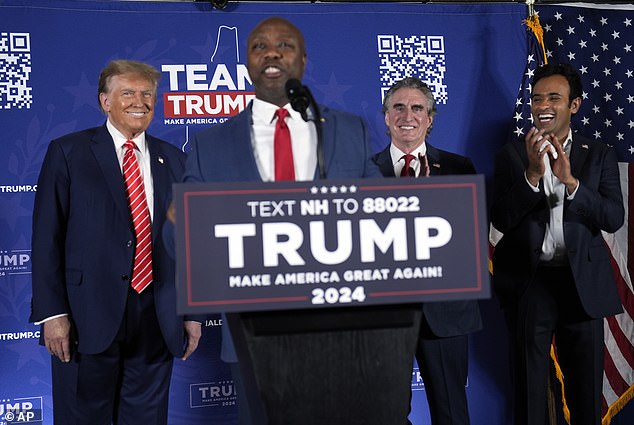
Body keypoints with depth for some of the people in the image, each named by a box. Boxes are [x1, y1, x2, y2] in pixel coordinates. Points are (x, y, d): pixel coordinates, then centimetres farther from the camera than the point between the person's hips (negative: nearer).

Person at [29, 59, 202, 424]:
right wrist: (52, 312, -11)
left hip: (158, 321, 3)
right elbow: (47, 239, -4)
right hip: (87, 317, -3)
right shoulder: (68, 152, 1)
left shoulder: (174, 160, 10)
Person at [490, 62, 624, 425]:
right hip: (529, 282, -1)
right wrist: (532, 173, -19)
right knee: (530, 390, 9)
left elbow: (614, 218, -6)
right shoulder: (512, 155, 3)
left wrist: (570, 180, -19)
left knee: (587, 392, 9)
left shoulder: (600, 156, 6)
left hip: (583, 283, 1)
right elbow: (501, 219, -6)